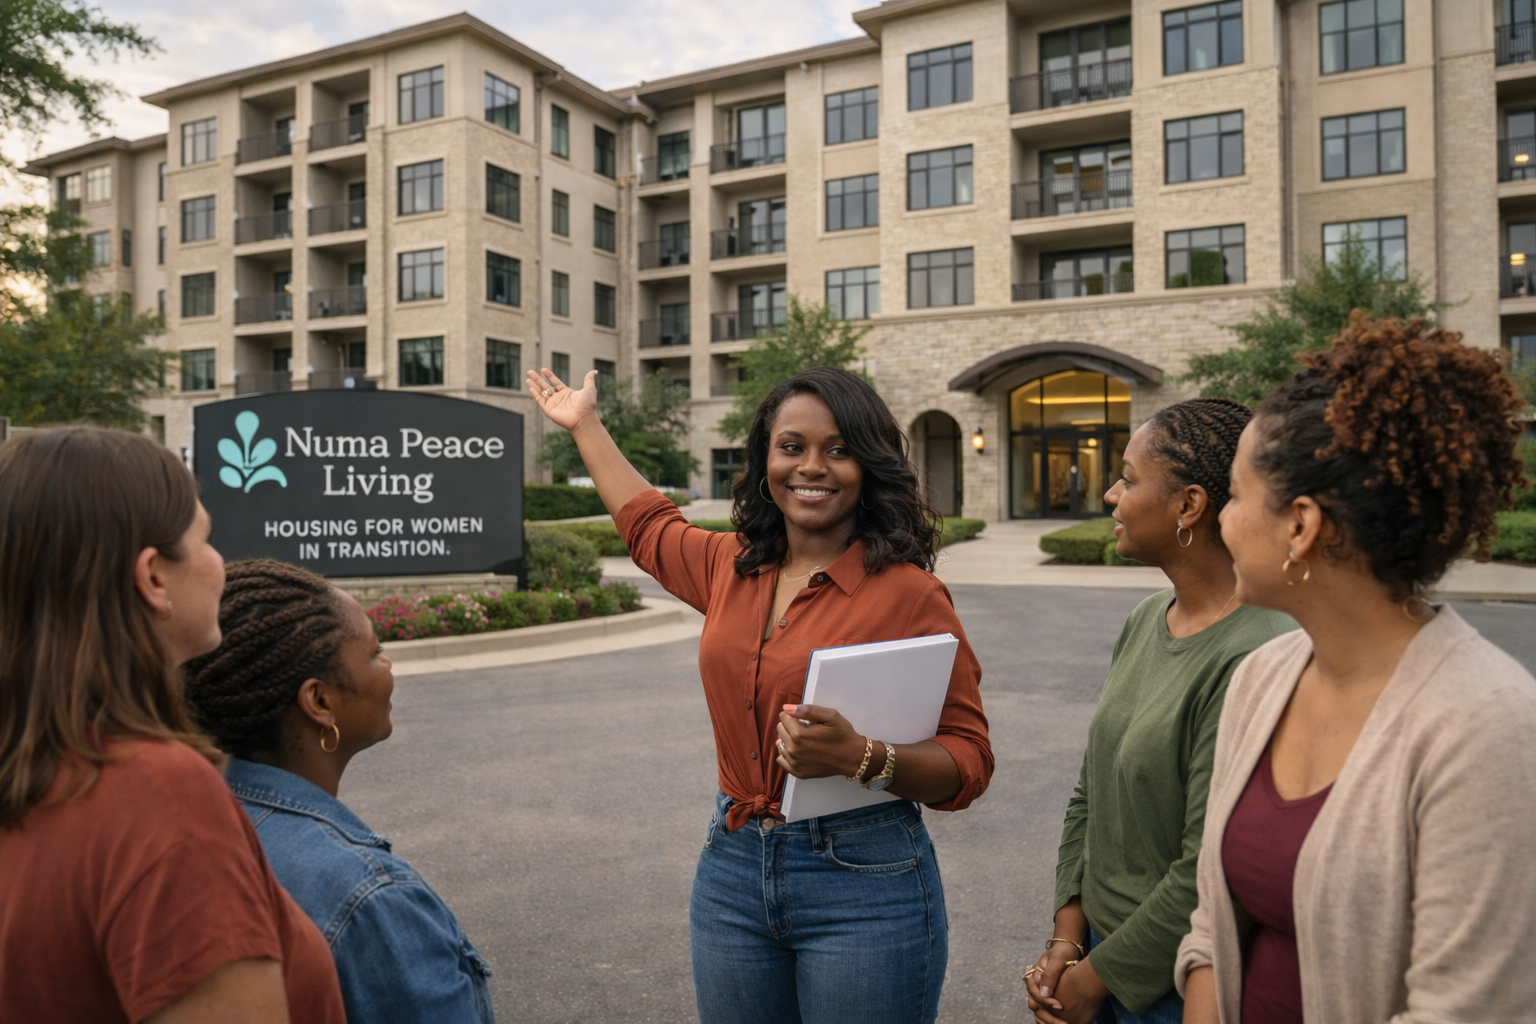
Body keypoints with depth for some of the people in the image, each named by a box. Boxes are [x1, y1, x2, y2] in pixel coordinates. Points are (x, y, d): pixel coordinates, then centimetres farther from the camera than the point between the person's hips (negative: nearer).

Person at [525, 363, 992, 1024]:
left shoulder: (908, 591, -12)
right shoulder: (731, 567, 4)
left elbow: (968, 760, -10)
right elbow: (649, 525, 25)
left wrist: (860, 757, -28)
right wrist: (585, 424, 34)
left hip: (863, 884, -5)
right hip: (732, 871, 5)